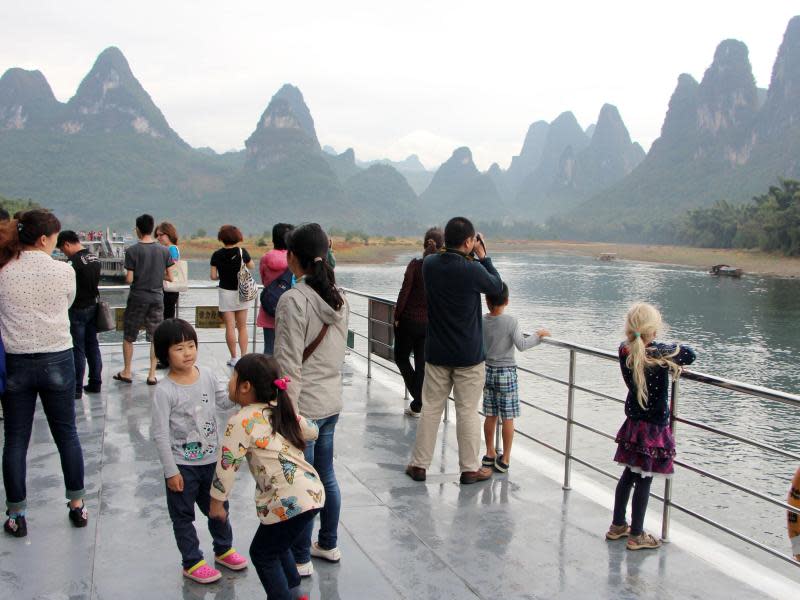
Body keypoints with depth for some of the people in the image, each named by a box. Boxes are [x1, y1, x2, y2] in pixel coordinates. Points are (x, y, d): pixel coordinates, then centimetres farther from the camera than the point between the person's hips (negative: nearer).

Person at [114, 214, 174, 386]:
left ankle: (126, 372, 21)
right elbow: (170, 277, 1)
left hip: (137, 298, -2)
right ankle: (152, 375, 9)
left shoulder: (132, 251, -11)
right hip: (157, 298, 2)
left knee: (128, 337, 13)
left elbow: (129, 279, -12)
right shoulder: (164, 250, -2)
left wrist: (126, 276, 10)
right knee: (155, 338, 8)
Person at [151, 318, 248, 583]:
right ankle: (192, 562, 30)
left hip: (211, 460, 5)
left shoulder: (206, 375, -6)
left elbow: (225, 401, 7)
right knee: (183, 515, 12)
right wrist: (171, 471, -15)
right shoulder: (165, 392, -21)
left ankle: (223, 549, 44)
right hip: (183, 466, -5)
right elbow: (160, 434, -18)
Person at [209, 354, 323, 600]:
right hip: (313, 490, 9)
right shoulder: (282, 409, 12)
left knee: (262, 554, 13)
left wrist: (216, 502, 4)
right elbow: (312, 431, 24)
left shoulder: (241, 421, -10)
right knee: (276, 544, 29)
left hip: (290, 501, -9)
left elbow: (226, 465, -9)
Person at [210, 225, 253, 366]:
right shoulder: (242, 252, -8)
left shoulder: (217, 255, -7)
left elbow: (213, 276, -5)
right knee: (242, 327, 9)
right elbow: (251, 266, 8)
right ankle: (243, 356, 8)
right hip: (242, 291, 1)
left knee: (230, 327, 4)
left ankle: (234, 358, 6)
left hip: (226, 292, -1)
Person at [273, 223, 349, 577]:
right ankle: (328, 545, 35)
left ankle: (301, 559, 19)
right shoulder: (338, 297, 5)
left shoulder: (293, 300, -19)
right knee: (325, 475, 20)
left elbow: (289, 365, -19)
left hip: (304, 404, -8)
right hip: (332, 401, 8)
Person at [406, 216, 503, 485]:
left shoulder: (429, 264, -4)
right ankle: (470, 468, 17)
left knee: (430, 408, 13)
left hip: (436, 353, 4)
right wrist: (483, 256, 6)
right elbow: (497, 286, -1)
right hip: (469, 355, -4)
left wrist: (471, 258, 9)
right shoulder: (472, 269, -20)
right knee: (468, 412, 7)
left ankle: (419, 464, 19)